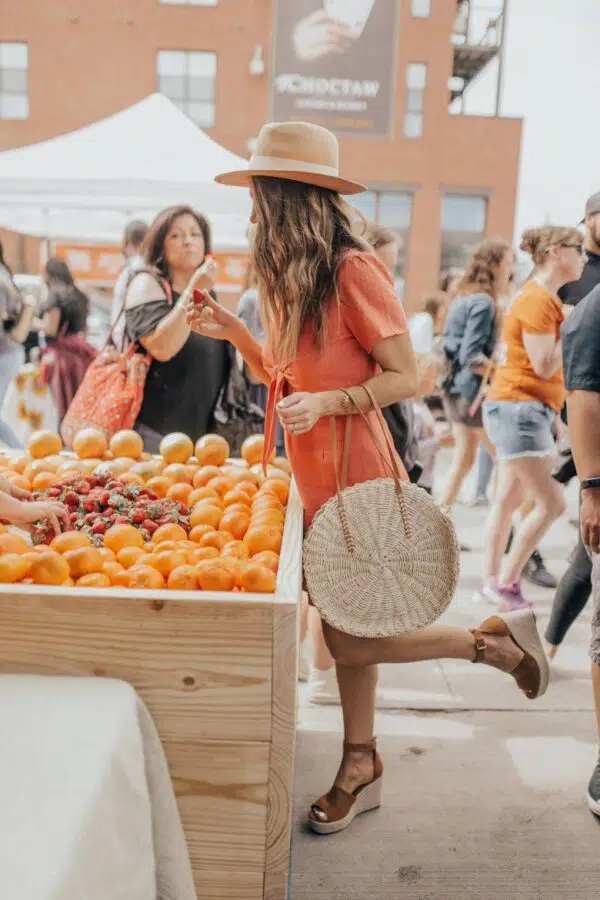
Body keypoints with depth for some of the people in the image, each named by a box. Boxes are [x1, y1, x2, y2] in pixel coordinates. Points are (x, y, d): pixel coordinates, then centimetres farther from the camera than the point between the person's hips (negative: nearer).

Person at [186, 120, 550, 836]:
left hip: (352, 473, -8)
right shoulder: (285, 276, 12)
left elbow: (406, 378, -14)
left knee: (349, 640, -3)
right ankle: (360, 766, 30)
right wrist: (231, 331, 6)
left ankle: (495, 640, 15)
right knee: (342, 627, 14)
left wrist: (326, 402, -24)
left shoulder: (353, 269, -14)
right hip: (312, 475, 8)